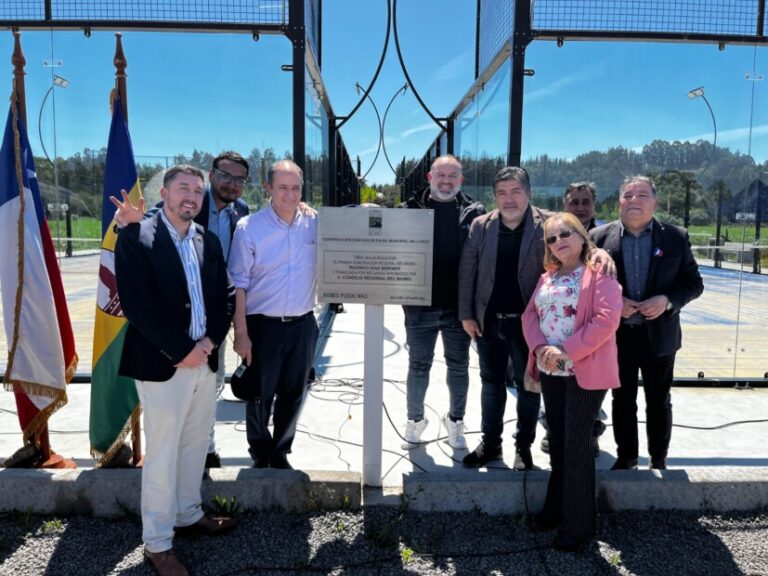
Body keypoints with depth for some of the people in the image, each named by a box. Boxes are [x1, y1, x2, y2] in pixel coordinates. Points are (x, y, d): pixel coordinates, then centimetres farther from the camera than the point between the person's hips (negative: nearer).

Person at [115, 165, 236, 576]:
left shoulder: (209, 242, 11)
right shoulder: (136, 237, -8)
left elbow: (223, 298, 10)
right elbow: (136, 304, -16)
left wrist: (209, 342, -6)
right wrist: (182, 351, -15)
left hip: (204, 360, 6)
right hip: (162, 364, -6)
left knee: (195, 445, 18)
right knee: (162, 455, 4)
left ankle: (188, 514, 38)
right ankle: (157, 542, 20)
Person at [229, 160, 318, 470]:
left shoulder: (315, 225, 2)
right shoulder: (249, 227, -7)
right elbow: (239, 283, -6)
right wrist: (241, 332, -9)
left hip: (303, 325, 3)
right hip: (263, 325, -3)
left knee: (292, 396, 15)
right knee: (259, 396, 10)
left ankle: (280, 454, 34)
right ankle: (260, 456, 32)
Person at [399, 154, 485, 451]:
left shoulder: (475, 213, 1)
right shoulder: (411, 210, 1)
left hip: (459, 306, 1)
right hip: (420, 305, 0)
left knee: (458, 366, 14)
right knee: (418, 366, 12)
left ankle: (455, 420, 33)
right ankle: (415, 419, 31)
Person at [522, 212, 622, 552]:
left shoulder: (599, 274, -5)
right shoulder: (546, 278, 16)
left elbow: (606, 320, -16)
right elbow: (530, 315, 9)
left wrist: (567, 351, -19)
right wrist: (541, 348, -10)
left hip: (584, 371, -6)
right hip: (550, 371, 6)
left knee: (577, 444, 0)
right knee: (557, 441, 15)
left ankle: (578, 525, 14)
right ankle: (556, 509, 31)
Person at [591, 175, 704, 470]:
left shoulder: (676, 237, -3)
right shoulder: (600, 237, -4)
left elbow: (694, 283, 1)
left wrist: (667, 300, -17)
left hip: (659, 334, 0)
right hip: (617, 334, 0)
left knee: (659, 402, 14)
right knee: (622, 400, 14)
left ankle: (658, 460, 33)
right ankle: (626, 456, 32)